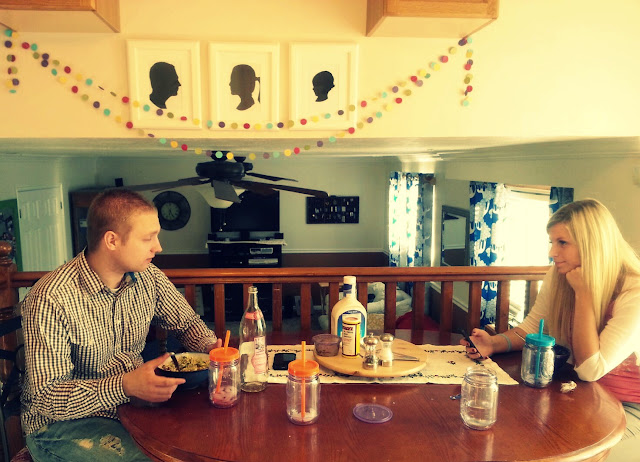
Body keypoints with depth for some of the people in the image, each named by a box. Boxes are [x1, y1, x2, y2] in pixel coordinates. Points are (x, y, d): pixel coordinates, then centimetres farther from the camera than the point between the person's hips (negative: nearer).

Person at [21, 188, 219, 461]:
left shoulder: (148, 278, -3)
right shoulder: (50, 300, -22)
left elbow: (188, 323, 10)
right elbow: (46, 397, -21)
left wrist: (213, 348, -12)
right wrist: (125, 386, -35)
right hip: (64, 422, -5)